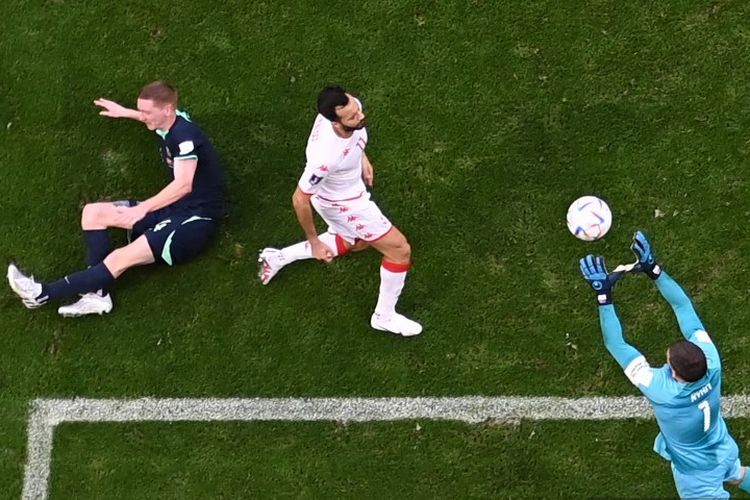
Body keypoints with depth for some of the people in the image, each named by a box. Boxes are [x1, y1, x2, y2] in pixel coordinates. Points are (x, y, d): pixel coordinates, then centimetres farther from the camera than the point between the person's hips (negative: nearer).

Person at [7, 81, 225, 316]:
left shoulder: (184, 136, -24)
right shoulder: (172, 121, 4)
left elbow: (183, 185, -37)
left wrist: (142, 209, -38)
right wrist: (125, 112, 35)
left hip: (196, 219, -10)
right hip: (175, 207, 10)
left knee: (120, 259, -27)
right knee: (93, 213, 2)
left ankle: (45, 293, -19)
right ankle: (97, 294, -10)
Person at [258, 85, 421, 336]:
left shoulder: (351, 106, -27)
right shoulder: (326, 157, -45)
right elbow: (300, 199, -30)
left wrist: (361, 155, 6)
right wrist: (314, 242, -18)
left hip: (351, 185, 8)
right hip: (343, 204, -8)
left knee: (353, 242, 34)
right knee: (400, 250, 3)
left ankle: (278, 258, 40)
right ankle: (384, 317, 26)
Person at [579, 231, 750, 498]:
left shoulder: (663, 391, -43)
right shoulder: (711, 364, -31)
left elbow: (616, 345, -39)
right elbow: (685, 308, -22)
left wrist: (603, 295, -38)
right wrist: (654, 270, -21)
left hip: (697, 475, -4)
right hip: (725, 453, 4)